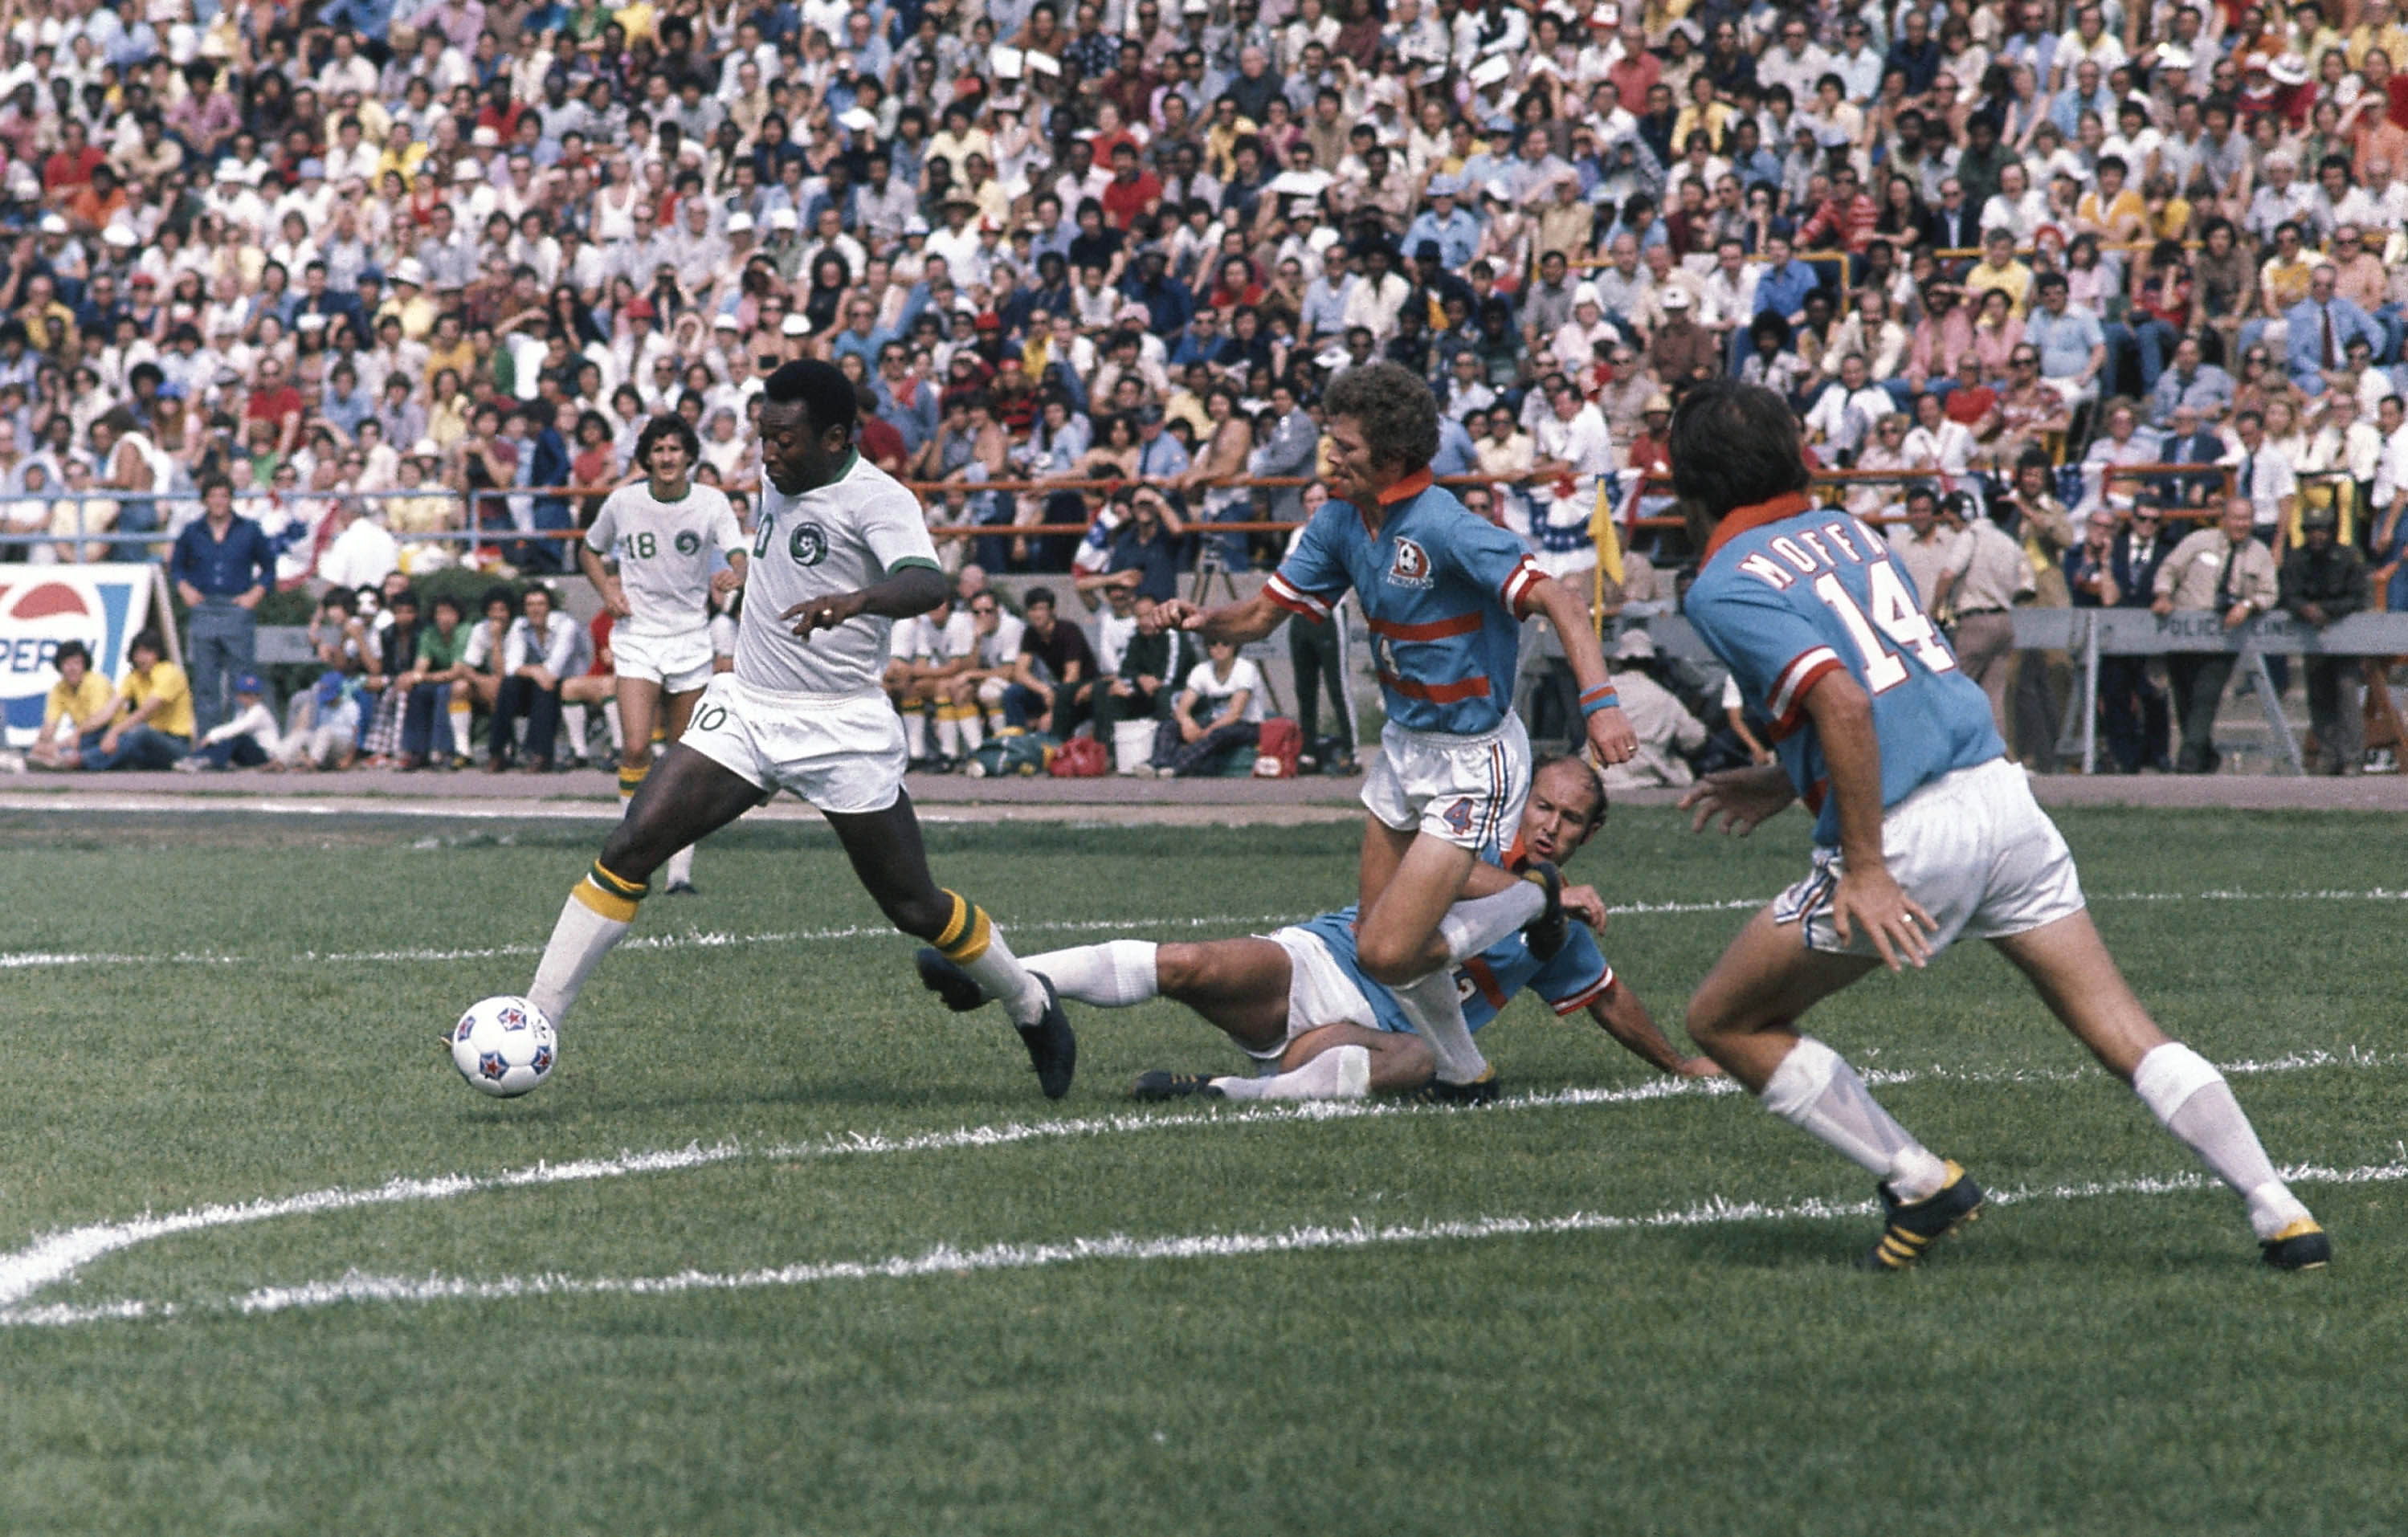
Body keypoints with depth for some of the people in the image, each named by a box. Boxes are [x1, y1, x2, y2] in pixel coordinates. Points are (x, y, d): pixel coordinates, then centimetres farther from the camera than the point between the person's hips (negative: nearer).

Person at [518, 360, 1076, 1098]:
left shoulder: (877, 500, -17)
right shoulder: (776, 475, 6)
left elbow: (927, 585, -38)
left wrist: (856, 599, -55)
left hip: (843, 730, -6)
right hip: (743, 707, 6)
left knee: (915, 907, 2)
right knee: (628, 849, -11)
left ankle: (1033, 1007, 28)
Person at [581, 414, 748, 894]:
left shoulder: (711, 502, -5)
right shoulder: (623, 502, -2)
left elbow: (738, 557, -18)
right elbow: (589, 552, 15)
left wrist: (734, 576, -42)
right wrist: (609, 590, -4)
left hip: (691, 638, 1)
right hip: (637, 637, -1)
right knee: (636, 747, -17)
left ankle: (681, 869, 10)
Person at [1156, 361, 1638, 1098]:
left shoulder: (1443, 528, -26)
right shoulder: (1340, 521, -1)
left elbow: (1558, 601, -30)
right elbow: (1264, 613, 7)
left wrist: (1600, 701, -42)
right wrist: (1206, 618, -15)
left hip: (1471, 763, -8)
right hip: (1405, 746, 8)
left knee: (1390, 954, -13)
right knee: (1381, 948, 12)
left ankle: (1538, 904, 8)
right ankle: (1464, 1076, 31)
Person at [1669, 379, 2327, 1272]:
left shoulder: (1724, 588, -6)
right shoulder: (1840, 530, 17)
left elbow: (1844, 705, -21)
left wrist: (1865, 869, -21)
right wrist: (1783, 783, 35)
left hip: (1910, 832, -7)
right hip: (2000, 792, 7)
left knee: (1725, 1023, 11)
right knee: (2127, 1038, 8)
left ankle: (1919, 1184, 9)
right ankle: (2282, 1216, -2)